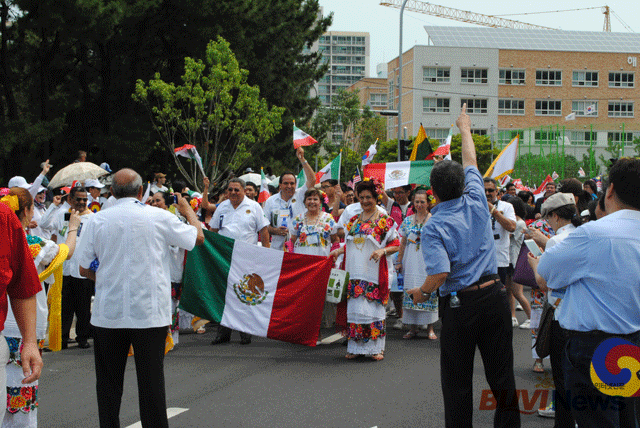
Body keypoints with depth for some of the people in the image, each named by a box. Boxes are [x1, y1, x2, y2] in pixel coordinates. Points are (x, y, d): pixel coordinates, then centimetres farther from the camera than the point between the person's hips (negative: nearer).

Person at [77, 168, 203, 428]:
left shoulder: (97, 220, -2)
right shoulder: (160, 217, -5)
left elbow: (84, 270, 4)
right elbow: (198, 236, 10)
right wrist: (188, 211, 28)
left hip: (108, 313, 1)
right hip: (150, 312, -1)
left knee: (108, 382, 11)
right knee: (151, 379, 5)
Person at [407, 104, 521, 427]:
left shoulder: (433, 227, -11)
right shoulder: (476, 203, 1)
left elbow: (440, 272, -22)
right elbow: (471, 164, 18)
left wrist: (421, 292, -2)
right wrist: (465, 129, 33)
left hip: (459, 304, -4)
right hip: (494, 295, 4)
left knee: (457, 380, 7)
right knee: (501, 372, 11)